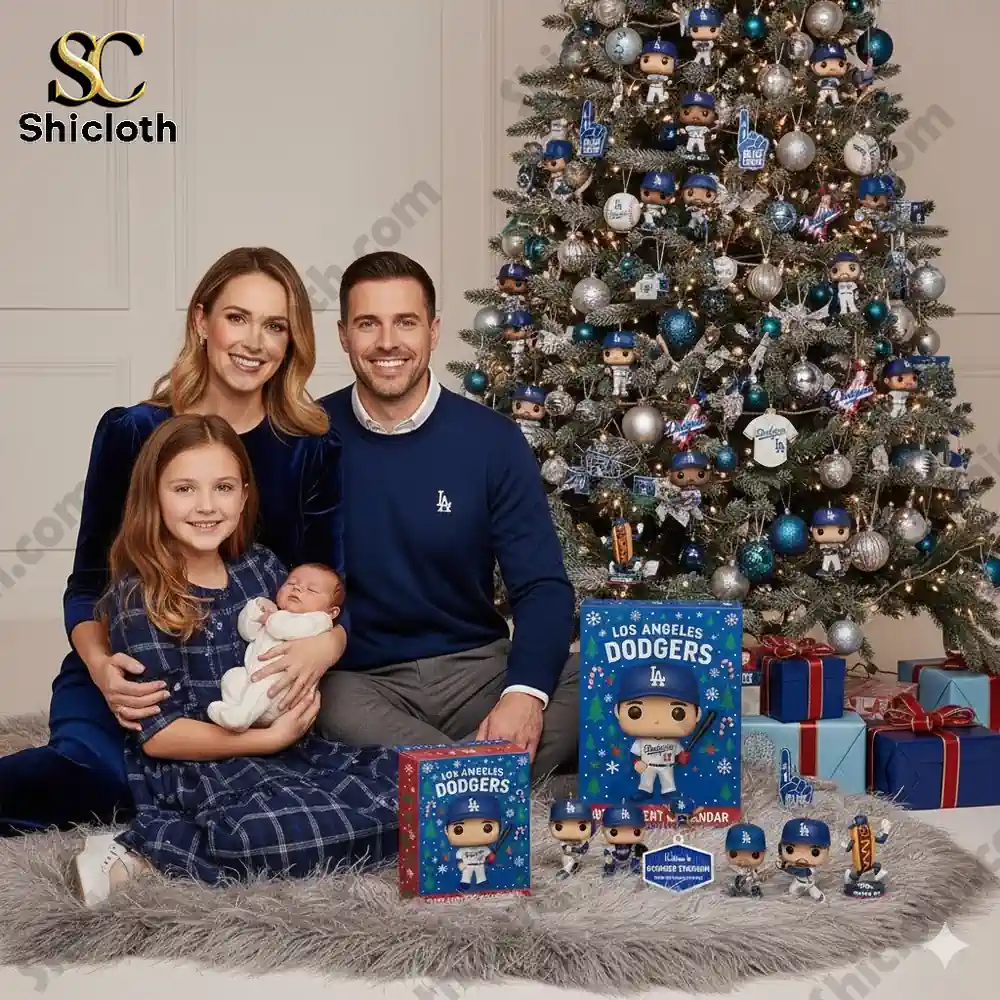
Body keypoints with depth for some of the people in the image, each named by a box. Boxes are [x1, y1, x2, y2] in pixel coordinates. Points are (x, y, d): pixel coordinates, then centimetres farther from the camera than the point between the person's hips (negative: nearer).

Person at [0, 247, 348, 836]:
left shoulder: (313, 449, 3)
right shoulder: (131, 433, 1)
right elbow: (88, 584, 4)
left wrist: (324, 647, -21)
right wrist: (100, 665, -18)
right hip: (135, 677, -2)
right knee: (91, 762, -34)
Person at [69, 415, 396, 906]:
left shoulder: (262, 567, 7)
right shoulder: (139, 598, -8)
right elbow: (158, 734, -12)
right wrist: (269, 739, -17)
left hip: (283, 748, 8)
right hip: (191, 769, -7)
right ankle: (139, 851, -15)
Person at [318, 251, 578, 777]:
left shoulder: (492, 440, -1)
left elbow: (542, 586, -5)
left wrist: (525, 692, -24)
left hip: (479, 670, 1)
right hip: (357, 680, -1)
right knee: (333, 709, -38)